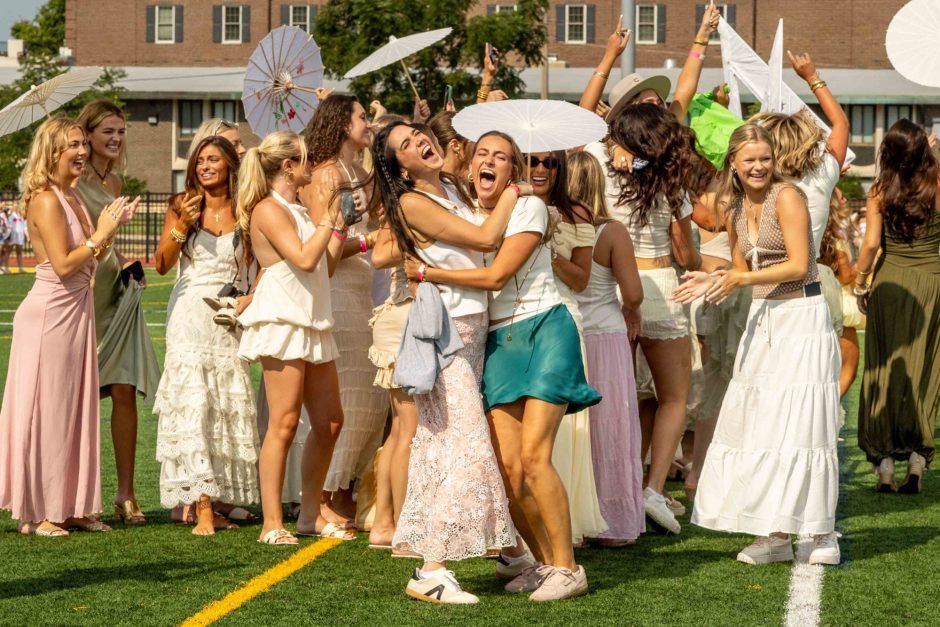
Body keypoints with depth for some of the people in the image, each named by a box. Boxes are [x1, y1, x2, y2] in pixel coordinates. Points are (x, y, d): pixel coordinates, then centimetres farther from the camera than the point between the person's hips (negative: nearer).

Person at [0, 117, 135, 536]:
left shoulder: (74, 198, 13)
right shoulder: (45, 201, -14)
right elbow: (63, 265, -20)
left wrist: (111, 227, 4)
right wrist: (101, 233, -14)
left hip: (77, 311, 9)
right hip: (51, 312, -9)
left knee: (75, 409, 11)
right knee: (45, 411, -3)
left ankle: (69, 506, 17)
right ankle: (35, 513, 5)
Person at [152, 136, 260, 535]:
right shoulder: (182, 208, 6)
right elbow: (162, 265, 1)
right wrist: (182, 226, -11)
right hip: (191, 312, -1)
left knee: (230, 405, 0)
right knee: (193, 403, -10)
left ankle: (217, 498, 8)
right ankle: (202, 507, -14)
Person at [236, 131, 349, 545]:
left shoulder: (298, 211, 21)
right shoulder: (268, 210, -8)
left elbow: (324, 266, 19)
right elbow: (304, 259, -19)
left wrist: (339, 226, 14)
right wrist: (329, 218, -10)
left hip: (313, 325, 9)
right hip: (281, 323, -9)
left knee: (329, 421, 9)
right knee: (284, 422, -11)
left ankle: (311, 514, 19)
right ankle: (272, 523, -9)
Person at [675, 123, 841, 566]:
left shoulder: (786, 197, -11)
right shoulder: (734, 209, 11)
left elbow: (799, 265, -17)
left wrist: (739, 280, -15)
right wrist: (713, 281, 2)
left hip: (801, 317, -7)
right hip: (763, 320, 8)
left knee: (799, 422, -10)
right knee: (759, 423, 4)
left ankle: (822, 533, -3)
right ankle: (776, 534, 10)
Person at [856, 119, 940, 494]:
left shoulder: (880, 191, -5)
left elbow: (871, 242, -9)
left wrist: (860, 282, 3)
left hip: (889, 282, 0)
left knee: (885, 370, 7)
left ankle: (885, 464, 5)